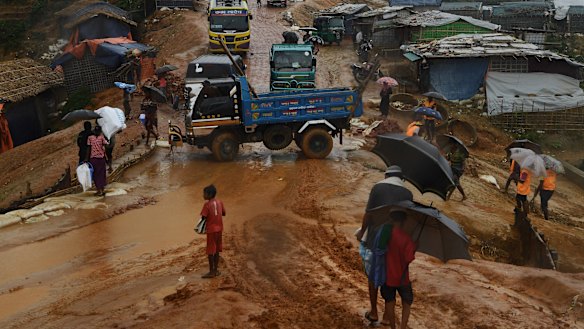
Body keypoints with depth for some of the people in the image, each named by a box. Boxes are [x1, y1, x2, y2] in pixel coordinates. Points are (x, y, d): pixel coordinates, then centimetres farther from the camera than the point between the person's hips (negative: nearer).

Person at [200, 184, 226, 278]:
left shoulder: (207, 204, -17)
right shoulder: (219, 202, 2)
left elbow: (203, 217, -15)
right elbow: (223, 213, 11)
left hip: (211, 230, -6)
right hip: (219, 228, 6)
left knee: (210, 251, 2)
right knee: (216, 250, 15)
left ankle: (211, 272, 6)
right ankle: (215, 270, 21)